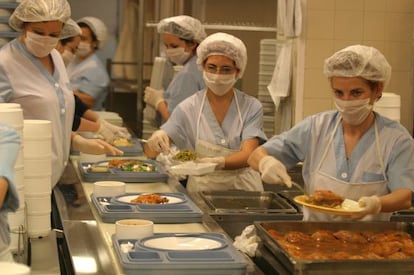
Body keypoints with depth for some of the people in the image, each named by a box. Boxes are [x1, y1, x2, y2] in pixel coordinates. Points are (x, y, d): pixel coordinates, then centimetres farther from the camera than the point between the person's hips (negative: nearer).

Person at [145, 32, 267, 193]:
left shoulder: (252, 108, 0)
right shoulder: (188, 108, 2)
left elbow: (248, 155, -13)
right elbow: (150, 152, -1)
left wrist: (218, 163, -32)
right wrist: (155, 139, -24)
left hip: (244, 189, 0)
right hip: (202, 188, 0)